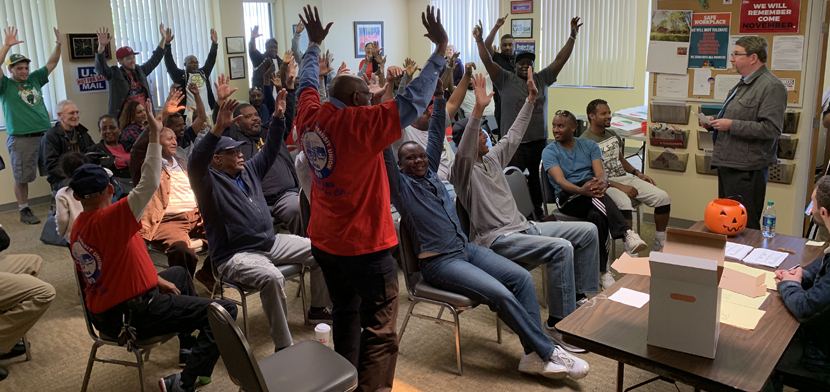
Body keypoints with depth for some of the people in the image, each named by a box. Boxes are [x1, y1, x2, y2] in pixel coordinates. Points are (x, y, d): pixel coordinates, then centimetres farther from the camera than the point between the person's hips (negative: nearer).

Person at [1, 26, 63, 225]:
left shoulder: (34, 79, 12)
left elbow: (51, 63, 11)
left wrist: (58, 45, -3)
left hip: (46, 134, 4)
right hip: (21, 139, -4)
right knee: (22, 178, 3)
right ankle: (24, 211, 15)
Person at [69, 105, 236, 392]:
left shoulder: (78, 227, 6)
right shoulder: (109, 218, -22)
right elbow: (149, 184, -32)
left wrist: (157, 279, 12)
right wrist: (155, 136, -30)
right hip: (131, 315, -10)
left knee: (179, 273, 34)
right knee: (225, 311, -11)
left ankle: (188, 350, 37)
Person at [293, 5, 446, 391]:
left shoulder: (310, 115, 0)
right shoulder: (360, 124, -20)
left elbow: (307, 84, 19)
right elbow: (412, 103, -24)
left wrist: (314, 45, 33)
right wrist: (440, 51, -19)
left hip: (323, 240, 8)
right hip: (365, 244, -8)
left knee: (345, 312, 24)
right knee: (380, 330, 3)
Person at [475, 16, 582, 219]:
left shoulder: (542, 79, 7)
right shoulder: (506, 80, -3)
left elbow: (560, 60, 5)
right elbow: (488, 62, -12)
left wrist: (572, 37, 1)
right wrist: (479, 40, -22)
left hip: (540, 141, 4)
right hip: (514, 143, -4)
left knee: (537, 178, 18)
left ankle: (538, 210, 33)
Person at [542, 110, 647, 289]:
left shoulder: (589, 145, 15)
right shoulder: (549, 152, 6)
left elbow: (600, 173, -2)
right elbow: (560, 181, -12)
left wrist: (602, 183, -30)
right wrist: (581, 190, -35)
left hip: (591, 191, 2)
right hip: (567, 196, -2)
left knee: (597, 216, -38)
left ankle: (604, 270, -35)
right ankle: (626, 233, -47)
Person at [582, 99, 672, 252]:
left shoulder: (612, 135, 19)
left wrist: (637, 173, 11)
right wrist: (620, 187, -20)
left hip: (625, 178, 8)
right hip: (605, 184, -8)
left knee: (663, 198, -10)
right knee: (624, 203, -40)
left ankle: (659, 248, 3)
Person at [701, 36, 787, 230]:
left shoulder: (771, 87, -14)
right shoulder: (743, 84, 18)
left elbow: (771, 128, -24)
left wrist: (732, 125, -21)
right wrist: (715, 121, 11)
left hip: (746, 170, -10)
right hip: (728, 163, 10)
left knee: (745, 225, -4)